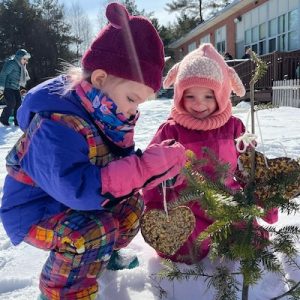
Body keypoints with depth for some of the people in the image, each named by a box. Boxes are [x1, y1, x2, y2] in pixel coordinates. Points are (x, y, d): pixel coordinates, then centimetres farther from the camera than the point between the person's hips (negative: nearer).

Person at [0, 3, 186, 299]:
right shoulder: (55, 125, -33)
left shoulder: (102, 114, -4)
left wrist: (156, 163, -20)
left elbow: (117, 164, 0)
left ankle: (105, 253, 28)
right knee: (98, 230, -31)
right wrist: (144, 168, -40)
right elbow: (79, 190, -41)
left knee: (133, 203, 5)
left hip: (69, 202, 9)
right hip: (34, 213, -8)